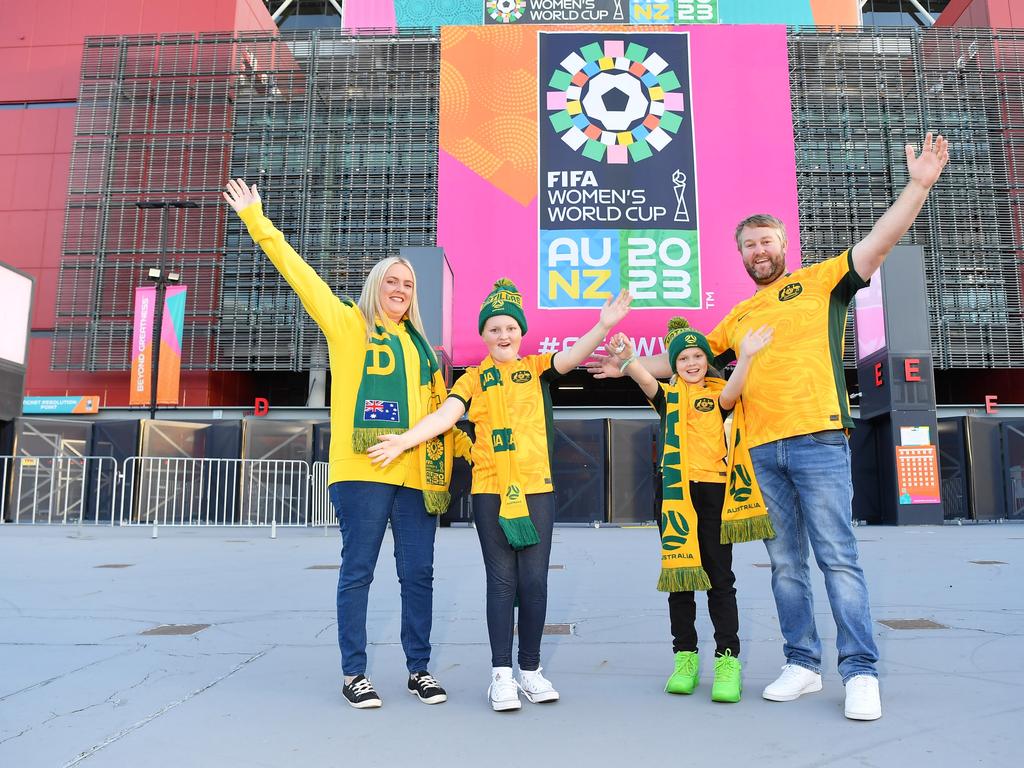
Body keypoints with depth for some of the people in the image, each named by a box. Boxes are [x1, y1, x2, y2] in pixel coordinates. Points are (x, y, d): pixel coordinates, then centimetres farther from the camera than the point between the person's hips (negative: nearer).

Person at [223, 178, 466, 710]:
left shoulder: (418, 345, 19)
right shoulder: (347, 324, 5)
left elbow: (437, 405, 21)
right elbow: (300, 274, -1)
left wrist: (452, 454, 14)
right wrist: (257, 222, -5)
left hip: (416, 471, 5)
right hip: (362, 468, -4)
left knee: (418, 572, 7)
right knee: (358, 571, 3)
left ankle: (418, 668, 21)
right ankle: (354, 673, 17)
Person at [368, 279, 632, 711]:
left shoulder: (536, 368, 10)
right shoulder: (474, 378, 8)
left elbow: (572, 356, -8)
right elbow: (445, 415, -3)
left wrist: (603, 326, -25)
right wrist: (404, 440, -18)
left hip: (536, 486, 1)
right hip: (490, 489, 0)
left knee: (534, 580, 3)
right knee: (501, 580, 2)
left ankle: (531, 670, 17)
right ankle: (501, 673, 10)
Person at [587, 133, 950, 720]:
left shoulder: (820, 281, 8)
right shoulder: (739, 315, 21)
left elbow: (879, 242, -4)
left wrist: (919, 185, -14)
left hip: (817, 441, -5)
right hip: (761, 450, 5)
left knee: (838, 557, -4)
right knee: (786, 562, 8)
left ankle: (861, 672, 4)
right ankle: (803, 664, 18)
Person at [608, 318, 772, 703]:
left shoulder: (718, 392, 11)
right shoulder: (669, 394, 11)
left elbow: (730, 395, -14)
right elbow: (647, 381, -10)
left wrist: (745, 357, -31)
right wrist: (628, 360, -33)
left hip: (714, 487, -1)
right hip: (675, 490, 1)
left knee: (719, 576, 0)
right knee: (678, 571, 5)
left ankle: (728, 659, 6)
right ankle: (685, 656, 15)